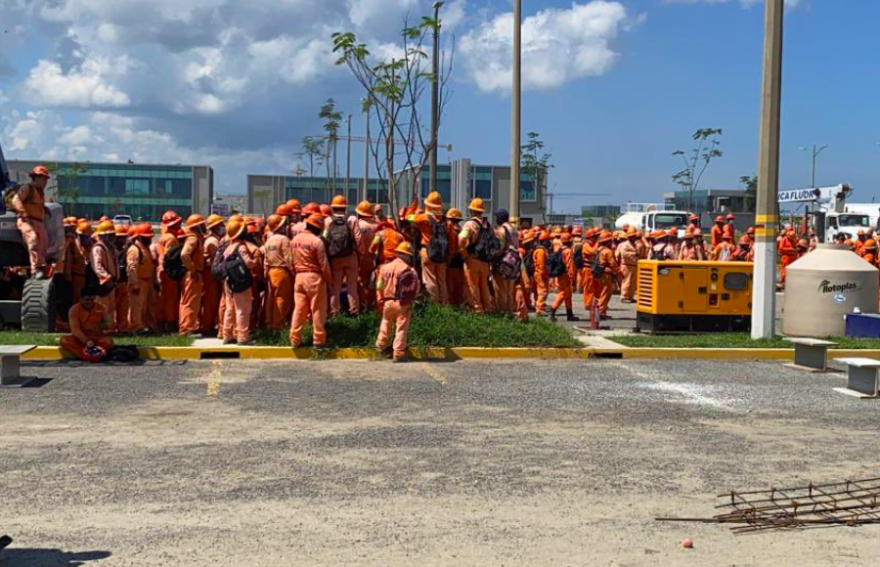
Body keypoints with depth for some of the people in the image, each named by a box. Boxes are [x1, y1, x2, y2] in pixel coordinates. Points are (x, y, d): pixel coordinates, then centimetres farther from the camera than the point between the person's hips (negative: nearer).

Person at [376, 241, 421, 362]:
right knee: (401, 327, 1)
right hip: (403, 303, -4)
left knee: (386, 323, 26)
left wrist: (381, 300, 16)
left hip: (387, 301, 5)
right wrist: (410, 299, 13)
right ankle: (398, 353, 0)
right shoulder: (410, 271, -12)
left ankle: (381, 345, 39)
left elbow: (379, 286, 6)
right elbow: (416, 288, -5)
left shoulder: (385, 267, 2)